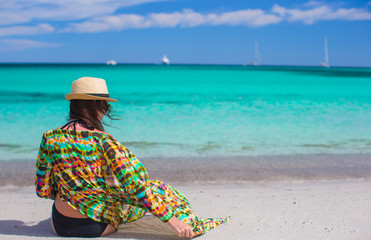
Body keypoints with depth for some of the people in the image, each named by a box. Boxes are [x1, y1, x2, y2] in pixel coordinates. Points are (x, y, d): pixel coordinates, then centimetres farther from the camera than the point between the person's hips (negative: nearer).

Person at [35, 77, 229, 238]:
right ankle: (193, 225, 36)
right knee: (159, 189, 12)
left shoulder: (50, 138, -9)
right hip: (96, 227, -5)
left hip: (59, 225, 5)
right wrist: (171, 218, -18)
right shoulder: (103, 142, -23)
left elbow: (42, 190, -1)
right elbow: (135, 187, -24)